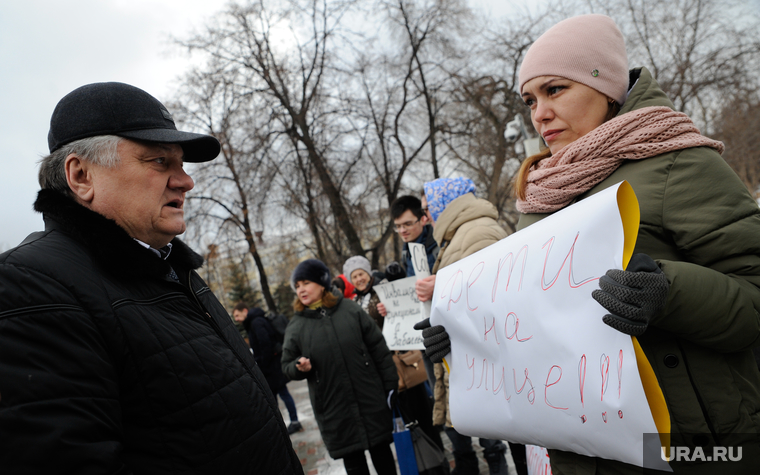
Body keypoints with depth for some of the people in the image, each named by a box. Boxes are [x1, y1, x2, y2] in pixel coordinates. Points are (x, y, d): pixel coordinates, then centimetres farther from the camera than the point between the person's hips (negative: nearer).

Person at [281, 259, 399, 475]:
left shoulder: (350, 309, -2)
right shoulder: (295, 326, 0)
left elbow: (379, 349, 0)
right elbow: (287, 366, 7)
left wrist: (391, 385, -2)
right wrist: (300, 367, -16)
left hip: (371, 399, 0)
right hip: (335, 410, 0)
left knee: (381, 451, 13)